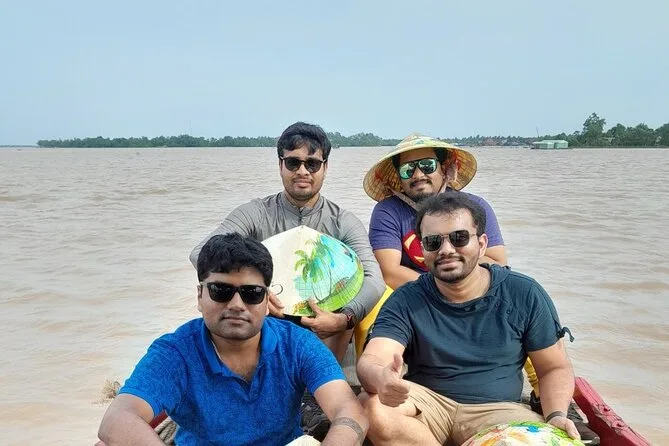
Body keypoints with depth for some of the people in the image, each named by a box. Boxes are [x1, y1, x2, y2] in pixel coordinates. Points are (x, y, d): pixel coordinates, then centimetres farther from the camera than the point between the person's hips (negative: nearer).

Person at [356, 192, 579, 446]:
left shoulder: (525, 295, -5)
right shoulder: (406, 302, -7)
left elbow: (555, 368, 4)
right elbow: (371, 361, -20)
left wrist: (556, 416, -16)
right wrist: (381, 378, -45)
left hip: (496, 409, 0)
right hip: (426, 403, 1)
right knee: (371, 407, -29)